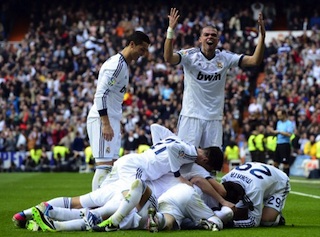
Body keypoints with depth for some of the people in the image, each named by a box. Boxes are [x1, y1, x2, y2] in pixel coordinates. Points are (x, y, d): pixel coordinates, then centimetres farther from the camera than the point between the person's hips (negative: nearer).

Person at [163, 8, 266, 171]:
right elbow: (168, 58, -25)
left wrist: (262, 36, -17)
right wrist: (171, 31, -37)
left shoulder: (225, 58, 2)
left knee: (214, 158, 6)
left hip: (214, 119, 3)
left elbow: (255, 60, -4)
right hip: (191, 116, -3)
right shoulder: (190, 55, -6)